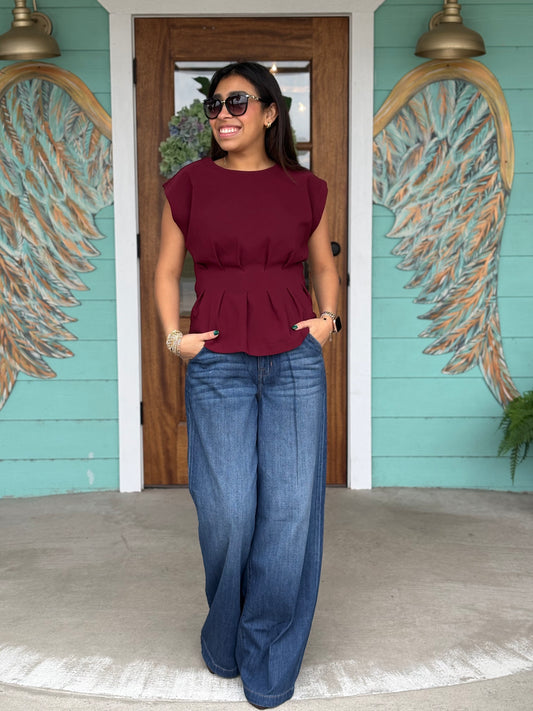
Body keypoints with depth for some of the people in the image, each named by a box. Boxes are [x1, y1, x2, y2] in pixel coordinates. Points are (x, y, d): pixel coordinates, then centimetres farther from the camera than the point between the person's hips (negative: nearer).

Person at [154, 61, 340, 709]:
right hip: (218, 364, -1)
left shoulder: (304, 189, 8)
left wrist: (328, 317, 4)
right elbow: (166, 269, 12)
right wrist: (172, 335, -1)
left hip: (296, 361, 1)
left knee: (291, 509, -1)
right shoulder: (189, 185, 6)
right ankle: (223, 644, 28)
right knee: (227, 511, 0)